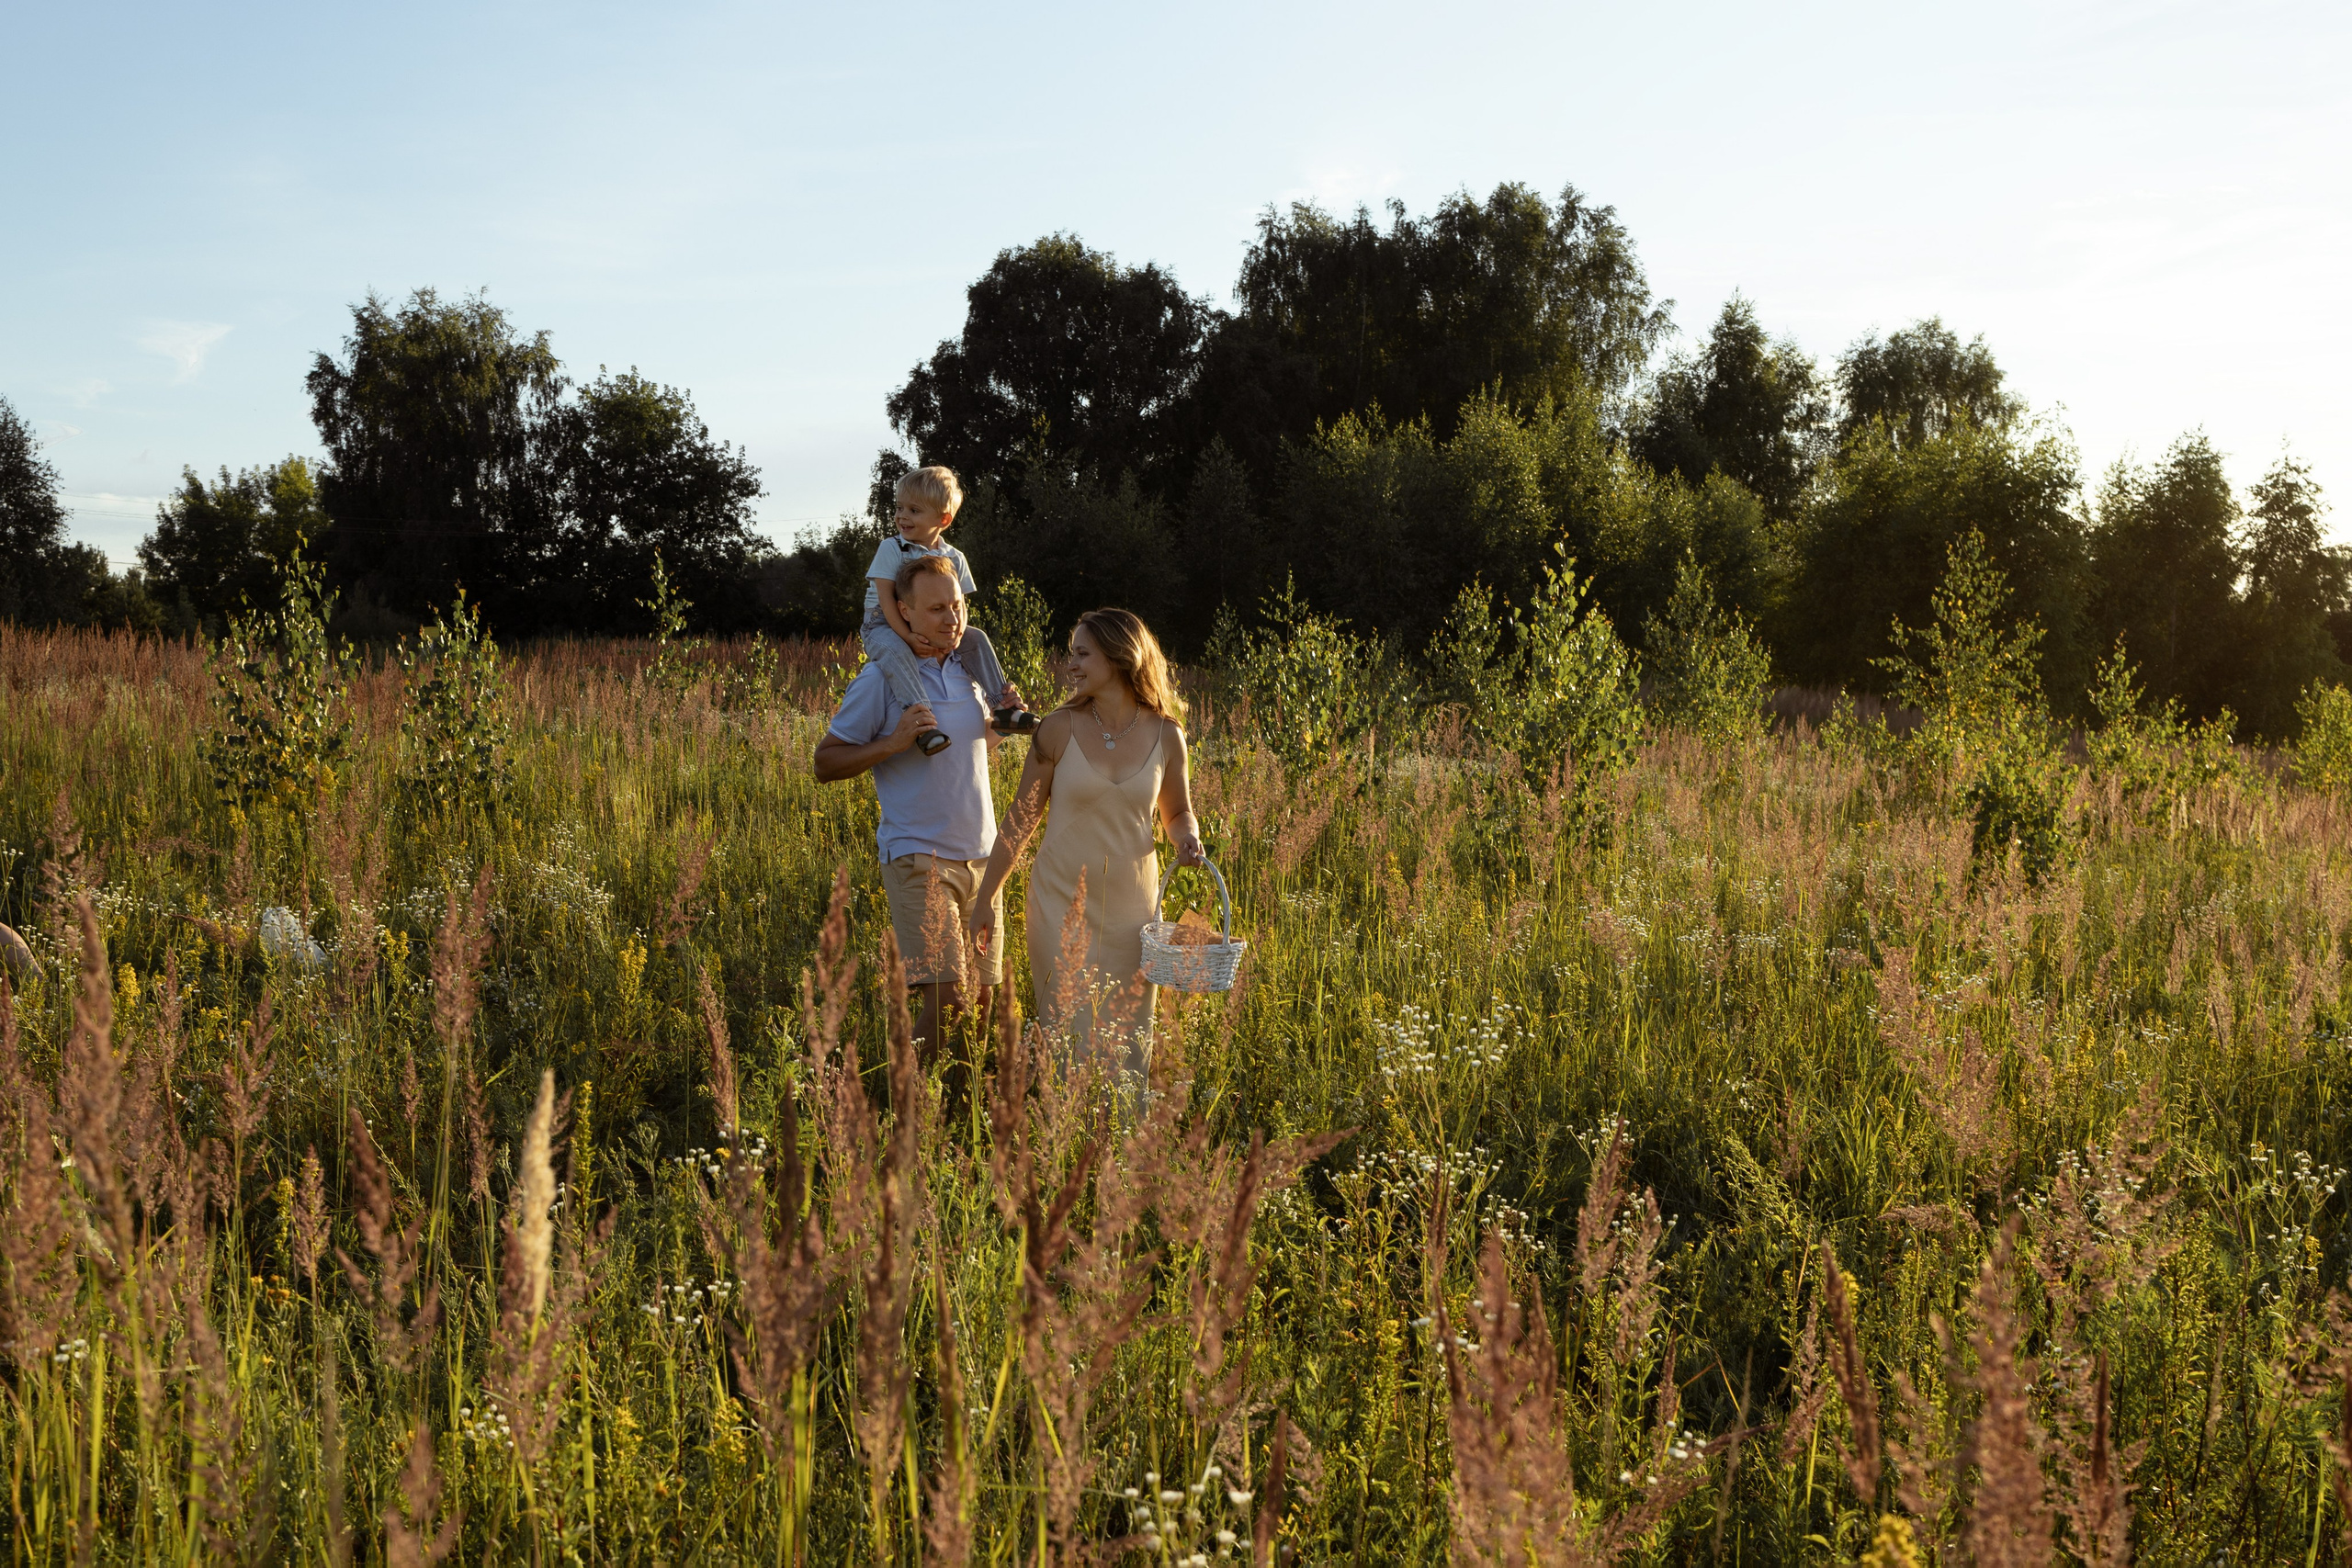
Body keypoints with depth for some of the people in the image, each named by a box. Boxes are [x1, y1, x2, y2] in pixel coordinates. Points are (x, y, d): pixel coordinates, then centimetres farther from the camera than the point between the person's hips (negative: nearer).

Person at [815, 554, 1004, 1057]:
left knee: (981, 996, 8)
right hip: (920, 859, -6)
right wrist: (894, 742, -19)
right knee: (947, 997, -16)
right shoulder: (881, 680, -8)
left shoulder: (971, 667, 10)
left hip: (980, 856, 6)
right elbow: (826, 763, -5)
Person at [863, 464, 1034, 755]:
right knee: (894, 650, -37)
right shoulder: (891, 549, -8)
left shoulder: (954, 558, 4)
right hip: (884, 626, -4)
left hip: (932, 629, 5)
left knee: (977, 638, -12)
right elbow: (885, 597, -15)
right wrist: (907, 635, -26)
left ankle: (1004, 705, -10)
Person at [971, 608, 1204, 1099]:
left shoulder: (1165, 735, -1)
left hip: (1132, 907, 2)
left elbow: (1177, 812, 16)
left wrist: (1187, 839, -8)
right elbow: (1021, 819, 2)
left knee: (1129, 1043, 7)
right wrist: (987, 896, 3)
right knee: (1070, 1036, -1)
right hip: (1064, 906, -2)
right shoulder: (1061, 728, -5)